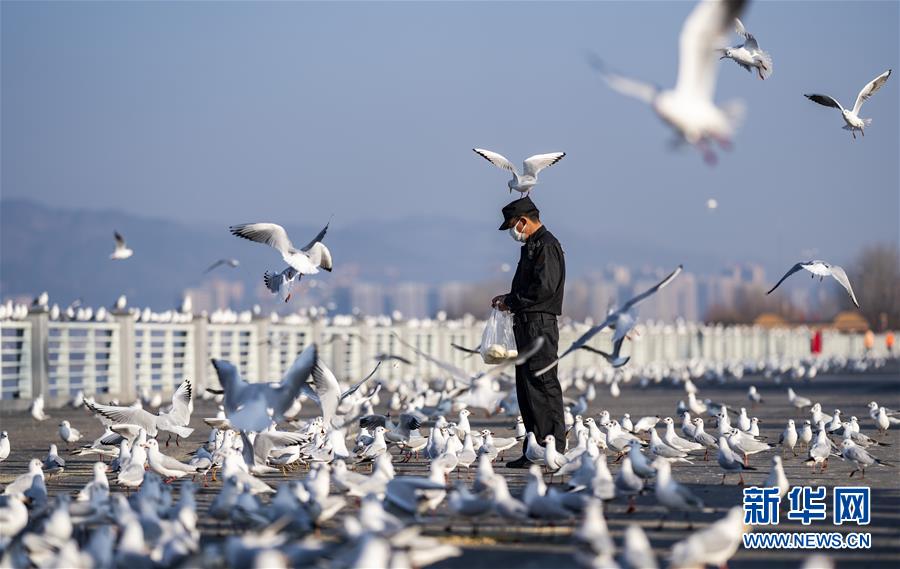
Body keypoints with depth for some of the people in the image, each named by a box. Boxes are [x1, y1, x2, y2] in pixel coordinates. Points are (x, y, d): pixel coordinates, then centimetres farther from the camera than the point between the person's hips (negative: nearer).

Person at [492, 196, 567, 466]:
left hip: (540, 324, -11)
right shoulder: (531, 246, 20)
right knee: (526, 388, 10)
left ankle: (554, 451, -10)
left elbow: (544, 287, -20)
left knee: (543, 385, -10)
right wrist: (509, 299, 11)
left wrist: (512, 301, -12)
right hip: (527, 324, 11)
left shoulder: (546, 246, -11)